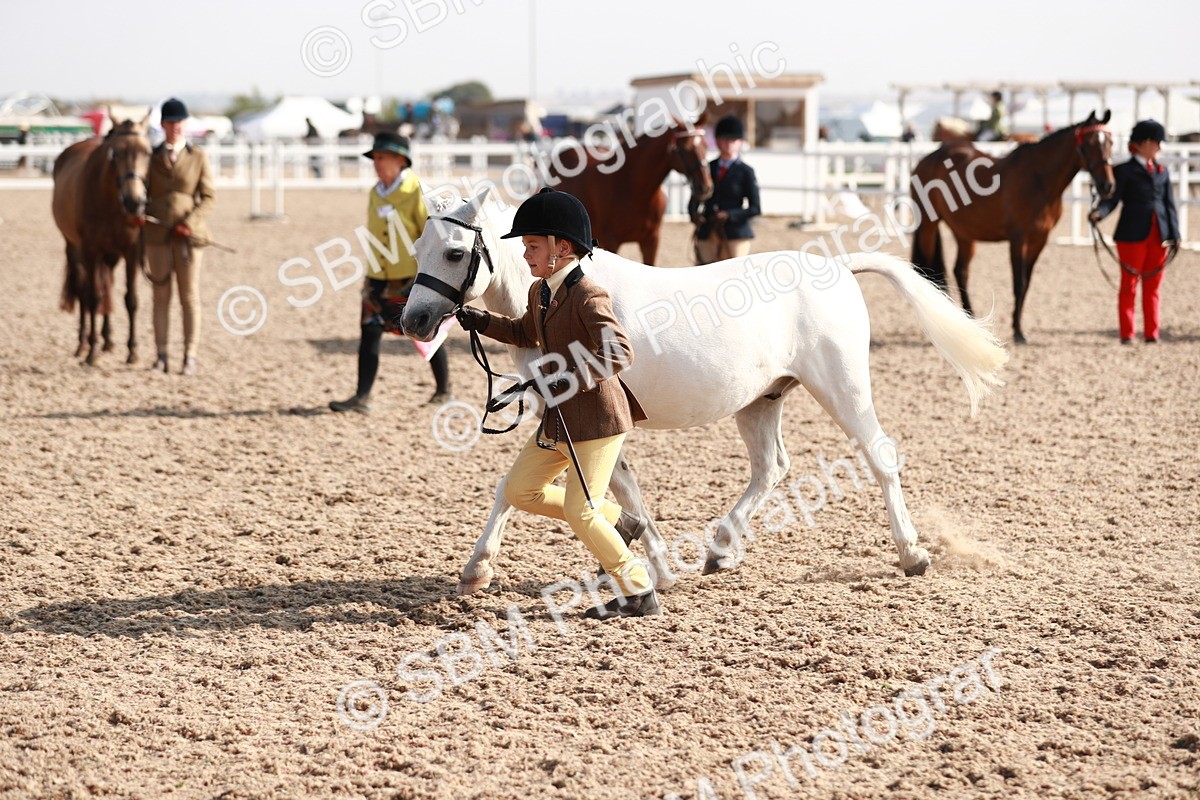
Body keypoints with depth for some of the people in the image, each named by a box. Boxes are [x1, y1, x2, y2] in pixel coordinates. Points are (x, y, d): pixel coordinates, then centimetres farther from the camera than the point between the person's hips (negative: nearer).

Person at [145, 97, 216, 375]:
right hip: (157, 235, 1)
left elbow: (208, 197, 0)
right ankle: (161, 355, 10)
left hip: (189, 235, -1)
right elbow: (144, 192, 7)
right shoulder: (151, 157, 6)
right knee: (161, 295, 5)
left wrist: (191, 222, -14)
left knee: (190, 295, 2)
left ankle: (190, 356, 6)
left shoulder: (198, 157, 2)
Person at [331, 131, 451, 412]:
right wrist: (371, 274, 18)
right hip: (379, 280, 6)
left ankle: (444, 392, 23)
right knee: (370, 332, -3)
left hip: (413, 279, -6)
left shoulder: (416, 190, -11)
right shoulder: (375, 194, 8)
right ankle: (362, 398, -4)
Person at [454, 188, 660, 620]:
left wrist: (571, 377, -35)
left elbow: (620, 352, -30)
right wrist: (481, 321, 18)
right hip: (559, 421, 10)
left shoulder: (588, 298, -20)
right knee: (519, 490, 12)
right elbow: (526, 333, 31)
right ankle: (616, 521, 23)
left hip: (597, 419, -10)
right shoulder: (540, 292, 9)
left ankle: (639, 593, 6)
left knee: (579, 511, -8)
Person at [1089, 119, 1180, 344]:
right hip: (1133, 235, -4)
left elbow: (1169, 205, 13)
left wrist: (1174, 234, 4)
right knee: (1129, 285, 1)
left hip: (1159, 236, 4)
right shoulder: (1124, 170, -1)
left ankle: (1152, 334, 12)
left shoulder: (1162, 171, 14)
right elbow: (1112, 199, -9)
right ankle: (1127, 334, 6)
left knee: (1152, 287, 8)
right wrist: (1099, 213, -29)